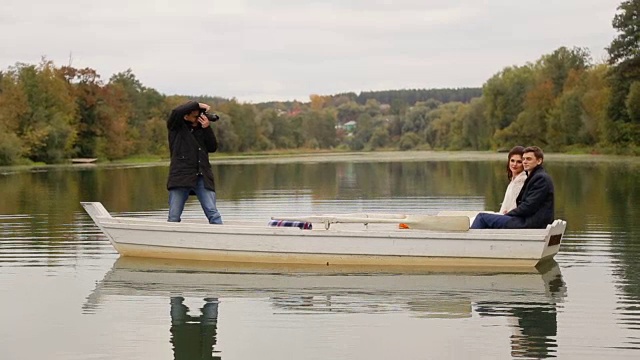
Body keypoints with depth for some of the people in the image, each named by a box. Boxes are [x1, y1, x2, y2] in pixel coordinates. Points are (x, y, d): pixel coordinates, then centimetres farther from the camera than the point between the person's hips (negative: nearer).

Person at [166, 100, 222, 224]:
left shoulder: (201, 128, 15)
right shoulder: (176, 127, 6)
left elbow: (213, 148, 8)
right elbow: (177, 112, -15)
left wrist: (207, 128, -4)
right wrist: (198, 105, -7)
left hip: (202, 178, 2)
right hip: (180, 176, -2)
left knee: (213, 213, -9)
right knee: (174, 217, -2)